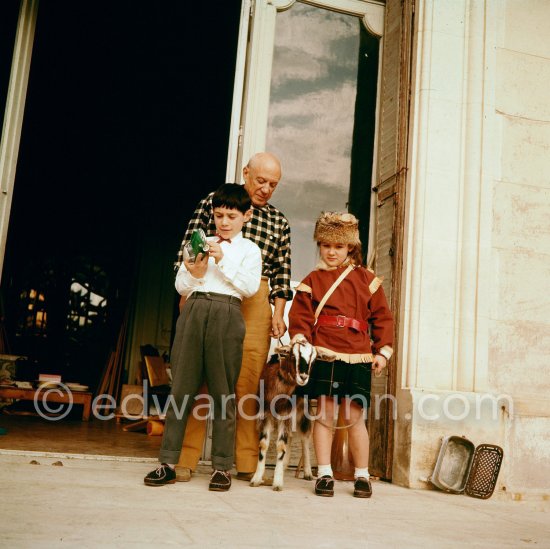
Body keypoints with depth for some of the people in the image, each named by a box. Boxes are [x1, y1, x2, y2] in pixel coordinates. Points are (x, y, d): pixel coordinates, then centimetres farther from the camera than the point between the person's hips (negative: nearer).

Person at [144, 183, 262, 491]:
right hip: (193, 311, 3)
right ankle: (168, 462, 5)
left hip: (227, 314, -2)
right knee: (182, 387, 0)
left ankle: (222, 466, 6)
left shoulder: (250, 250, 12)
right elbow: (180, 287, 15)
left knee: (224, 392, -1)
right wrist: (193, 273, -5)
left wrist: (223, 261, -7)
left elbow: (251, 287, -3)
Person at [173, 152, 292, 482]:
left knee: (248, 380, -1)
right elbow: (188, 251, 6)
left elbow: (281, 272, 15)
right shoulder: (213, 203, 8)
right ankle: (185, 459, 5)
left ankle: (247, 462, 9)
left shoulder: (279, 222, 16)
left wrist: (278, 312, 5)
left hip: (255, 305, 2)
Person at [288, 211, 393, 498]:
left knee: (354, 416, 4)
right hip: (324, 355, 0)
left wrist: (382, 352, 5)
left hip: (357, 358, 1)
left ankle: (362, 475, 19)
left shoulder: (366, 279, 10)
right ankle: (324, 474, 13)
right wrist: (300, 341, -14)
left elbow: (382, 317, 11)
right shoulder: (313, 280, 8)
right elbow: (300, 316, 2)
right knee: (324, 413, 2)